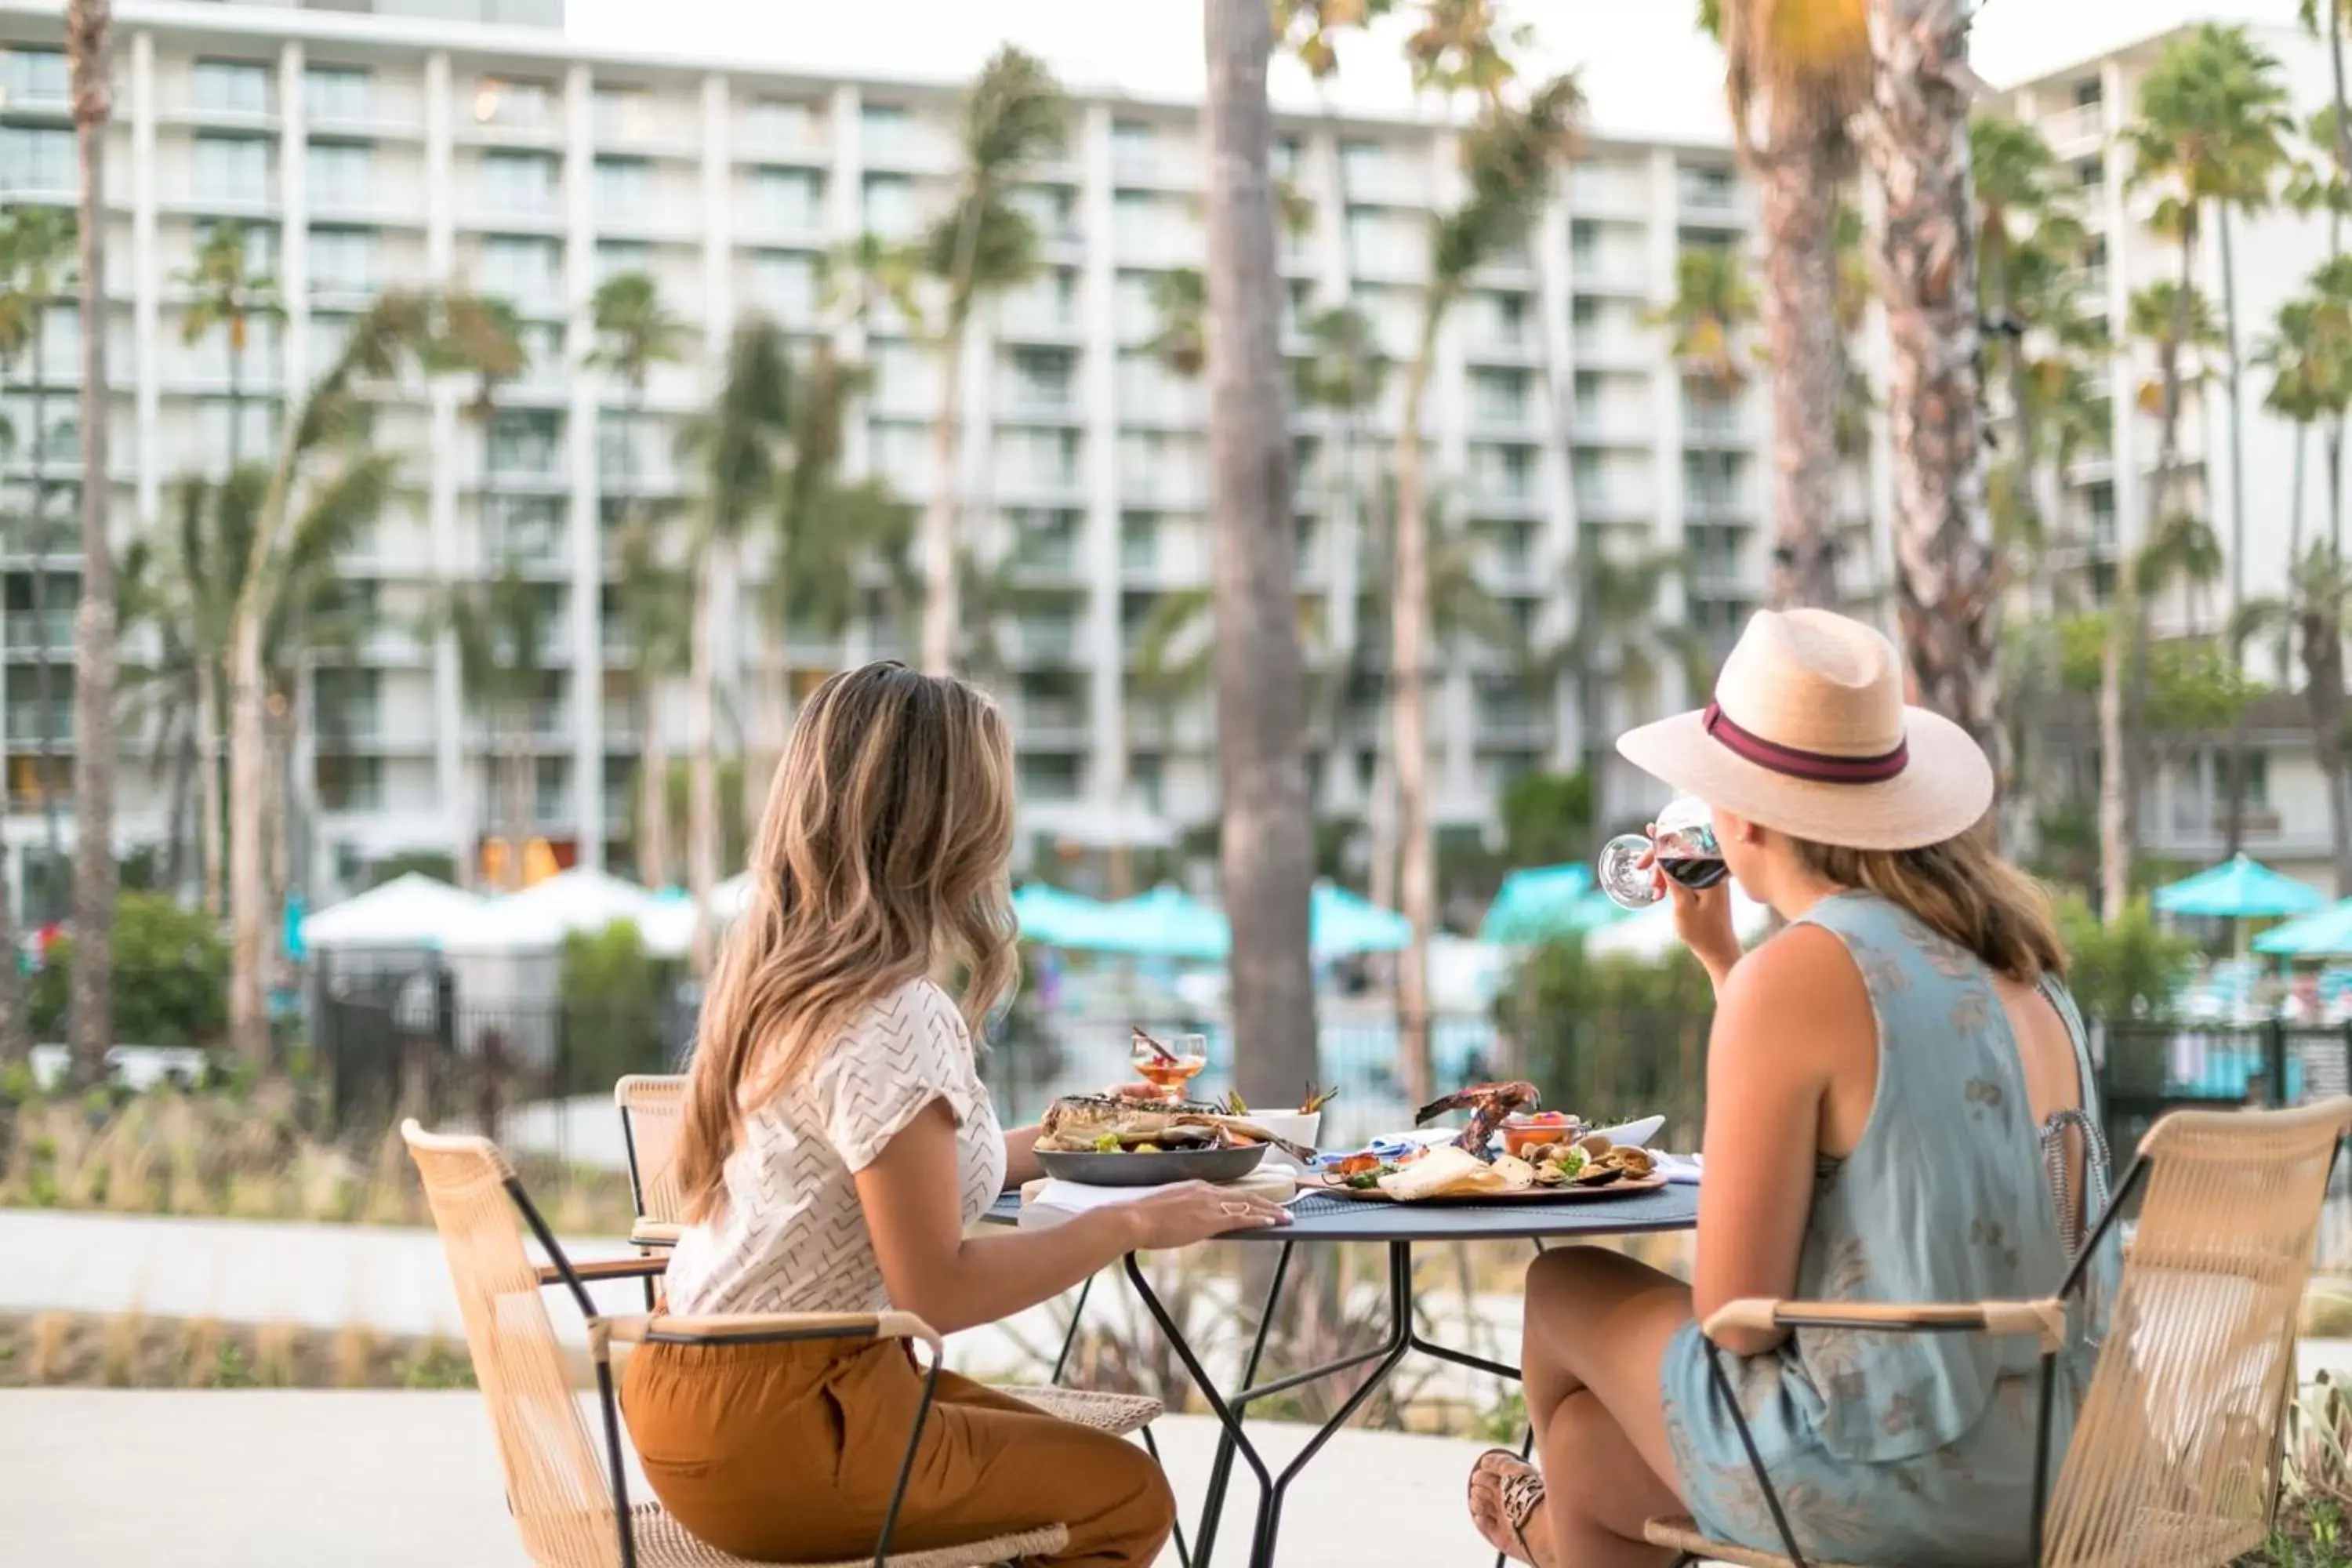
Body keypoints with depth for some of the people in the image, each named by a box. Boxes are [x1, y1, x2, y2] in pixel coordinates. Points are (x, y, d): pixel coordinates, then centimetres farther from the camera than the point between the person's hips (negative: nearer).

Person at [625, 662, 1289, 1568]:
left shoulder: (784, 975, 5)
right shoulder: (890, 1019, -22)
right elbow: (935, 1290, -21)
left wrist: (1047, 1147, 25)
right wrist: (1133, 1224, -11)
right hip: (772, 1423, -9)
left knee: (1053, 1453, 25)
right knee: (1125, 1493, 7)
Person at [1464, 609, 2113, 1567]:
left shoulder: (1795, 976, -19)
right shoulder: (2009, 956, 4)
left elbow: (1735, 1315, -16)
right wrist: (1716, 955, 24)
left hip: (1887, 1490, -7)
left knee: (1566, 1291, 20)